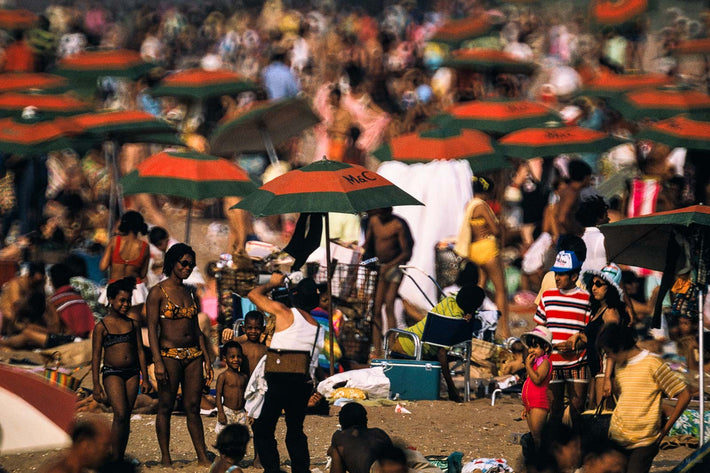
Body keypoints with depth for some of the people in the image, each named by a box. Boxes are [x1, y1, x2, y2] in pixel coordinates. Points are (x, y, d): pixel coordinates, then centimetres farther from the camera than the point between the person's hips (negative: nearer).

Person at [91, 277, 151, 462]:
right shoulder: (102, 327, -2)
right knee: (120, 415, -17)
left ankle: (121, 458, 11)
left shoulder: (133, 325, 9)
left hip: (132, 373, 4)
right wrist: (96, 385, -6)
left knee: (126, 417, 5)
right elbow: (96, 356, -2)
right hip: (112, 373, -4)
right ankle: (115, 460, -12)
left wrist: (145, 379, 10)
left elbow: (140, 352, 13)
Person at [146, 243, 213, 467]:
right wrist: (158, 362, -17)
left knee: (193, 408, 5)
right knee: (165, 407, 0)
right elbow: (152, 329, -9)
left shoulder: (189, 292, 14)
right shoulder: (158, 292, -4)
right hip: (169, 354, -5)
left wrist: (206, 359, 15)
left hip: (193, 355, 5)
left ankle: (203, 457, 4)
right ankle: (165, 457, 4)